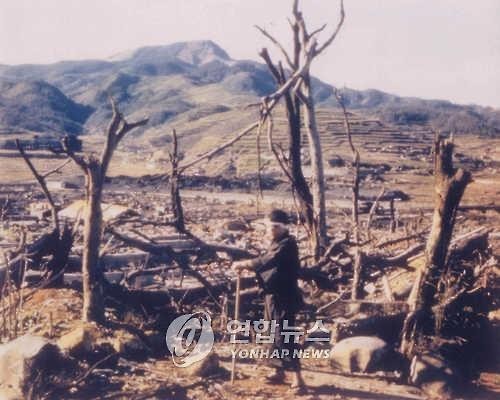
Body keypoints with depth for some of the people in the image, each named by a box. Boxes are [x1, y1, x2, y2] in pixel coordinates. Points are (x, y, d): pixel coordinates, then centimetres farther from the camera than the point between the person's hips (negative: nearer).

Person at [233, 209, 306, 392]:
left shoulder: (288, 244, -17)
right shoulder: (277, 243, 14)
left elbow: (268, 261, -30)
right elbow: (268, 264, 15)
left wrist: (244, 264, -24)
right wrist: (248, 266, -1)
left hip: (284, 297, -9)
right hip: (273, 296, 10)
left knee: (284, 337, -10)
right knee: (275, 336, 15)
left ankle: (297, 377, -5)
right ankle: (279, 371, 26)